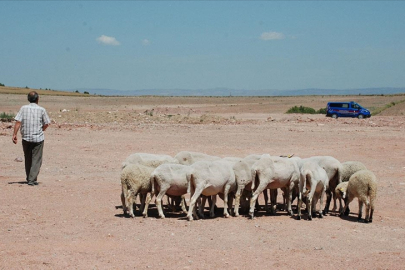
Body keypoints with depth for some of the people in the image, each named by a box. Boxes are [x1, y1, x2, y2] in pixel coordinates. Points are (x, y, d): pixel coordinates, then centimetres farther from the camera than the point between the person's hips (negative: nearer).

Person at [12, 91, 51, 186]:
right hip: (38, 138, -2)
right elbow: (46, 124, 2)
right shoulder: (41, 110, -4)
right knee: (36, 160, 1)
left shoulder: (23, 108, -1)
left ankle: (29, 178, 25)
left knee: (28, 159, 16)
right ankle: (32, 179, -8)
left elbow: (18, 122, -8)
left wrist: (14, 134, -8)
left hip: (26, 138, 2)